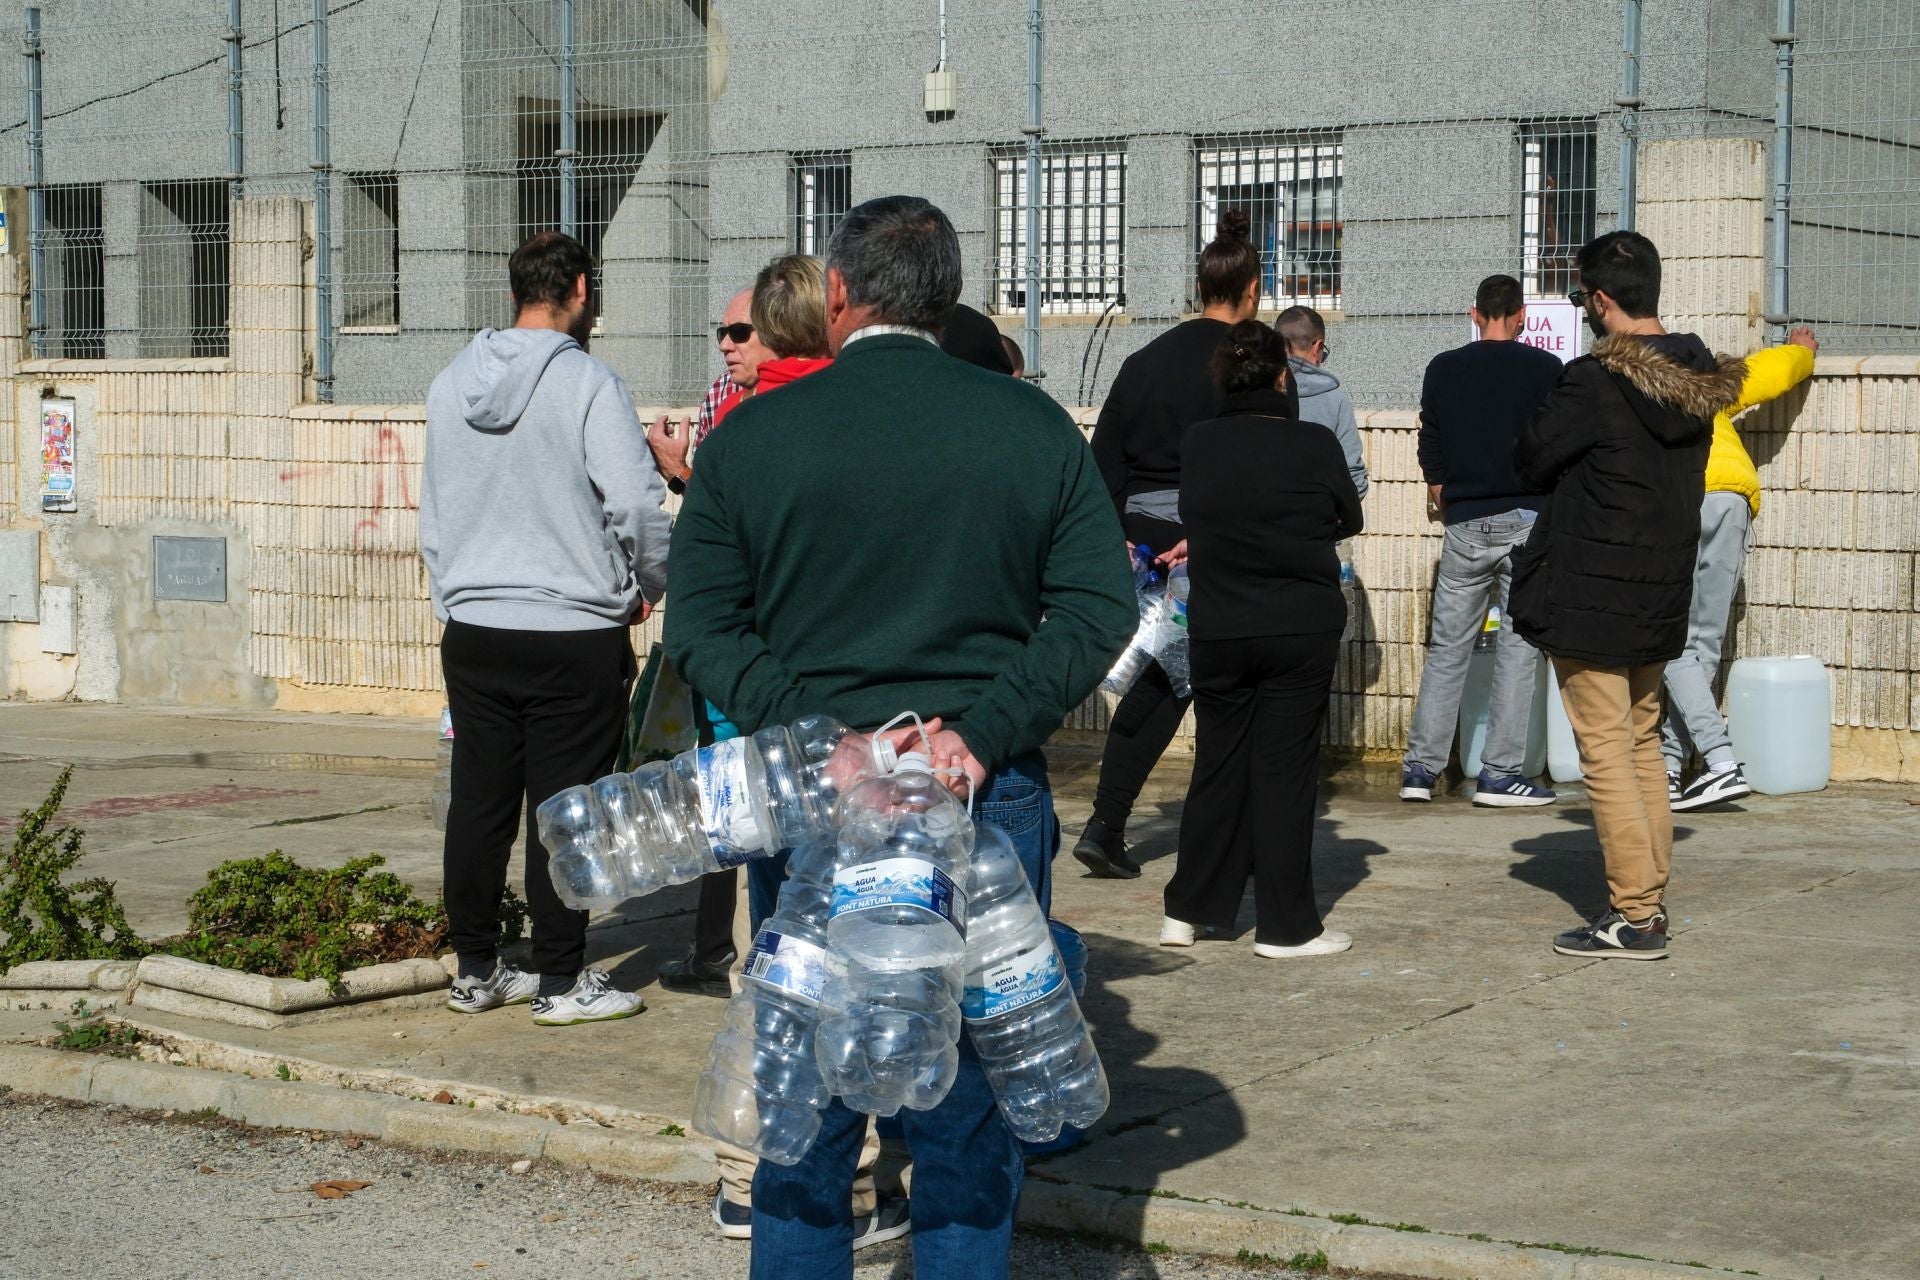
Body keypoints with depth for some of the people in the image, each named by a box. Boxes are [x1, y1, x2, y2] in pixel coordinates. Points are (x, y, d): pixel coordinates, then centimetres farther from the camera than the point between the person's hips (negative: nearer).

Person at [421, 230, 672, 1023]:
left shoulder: (450, 385, 10)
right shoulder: (587, 384, -10)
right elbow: (638, 509, -12)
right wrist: (648, 589, 5)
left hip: (472, 629, 6)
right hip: (573, 635, -6)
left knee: (478, 802, 10)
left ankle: (475, 971, 19)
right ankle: (561, 982, 6)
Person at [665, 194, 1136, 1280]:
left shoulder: (748, 438, 1)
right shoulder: (1035, 427, 2)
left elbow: (704, 626, -4)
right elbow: (1101, 608, -4)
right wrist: (984, 731, -10)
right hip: (991, 803, 0)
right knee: (972, 1101, 9)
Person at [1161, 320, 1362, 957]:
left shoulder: (1195, 444, -3)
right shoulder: (1315, 446, -9)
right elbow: (1350, 518, 6)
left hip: (1218, 631, 3)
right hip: (1304, 628, -2)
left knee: (1217, 764, 13)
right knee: (1286, 768, 2)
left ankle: (1188, 910, 18)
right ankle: (1285, 925, 5)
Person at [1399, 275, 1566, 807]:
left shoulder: (1443, 369, 4)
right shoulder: (1545, 370, -3)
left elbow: (1430, 449, 11)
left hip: (1465, 524, 2)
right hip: (1528, 519, -2)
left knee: (1446, 648, 9)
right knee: (1518, 648, 1)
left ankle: (1421, 768, 7)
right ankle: (1500, 773, -2)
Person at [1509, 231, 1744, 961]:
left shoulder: (1595, 382, -19)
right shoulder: (1699, 378, 4)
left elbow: (1530, 464, -9)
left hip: (1589, 598, -8)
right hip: (1661, 595, 8)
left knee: (1606, 752, -3)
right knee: (1642, 744, 17)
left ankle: (1634, 917, -3)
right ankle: (1651, 896, 22)